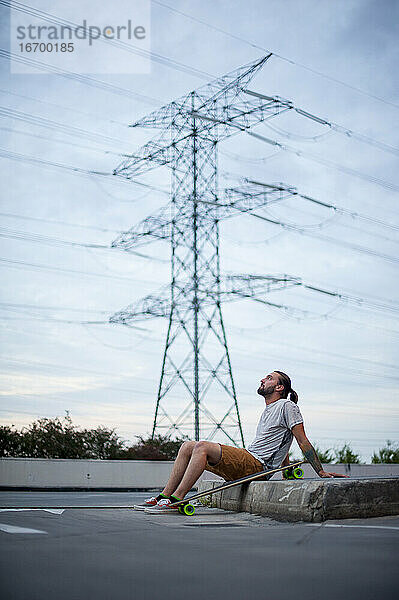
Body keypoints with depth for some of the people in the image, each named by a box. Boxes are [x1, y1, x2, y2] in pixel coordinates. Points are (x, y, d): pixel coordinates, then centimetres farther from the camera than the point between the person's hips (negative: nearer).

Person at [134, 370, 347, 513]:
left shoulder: (287, 406, 0)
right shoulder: (267, 411, 29)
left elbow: (303, 442, -4)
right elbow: (280, 445, 33)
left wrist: (321, 472, -9)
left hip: (257, 466, -9)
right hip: (244, 464, 9)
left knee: (202, 447, -28)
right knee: (188, 447, -1)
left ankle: (176, 500, -29)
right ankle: (164, 497, -7)